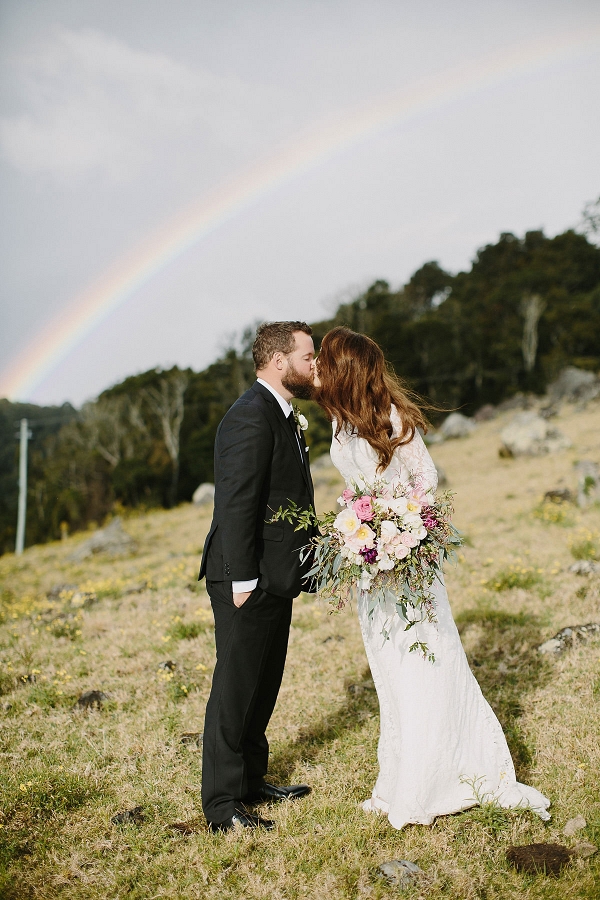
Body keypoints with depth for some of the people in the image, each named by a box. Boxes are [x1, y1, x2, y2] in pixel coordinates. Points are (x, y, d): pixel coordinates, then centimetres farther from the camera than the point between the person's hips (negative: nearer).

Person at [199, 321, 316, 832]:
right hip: (251, 580, -10)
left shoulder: (279, 415, 16)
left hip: (276, 578, 11)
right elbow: (236, 505, -23)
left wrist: (302, 566, 17)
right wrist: (242, 580, -24)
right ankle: (222, 805, 12)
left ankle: (251, 782, 33)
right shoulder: (251, 417, -17)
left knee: (264, 685, 19)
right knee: (236, 688, 0)